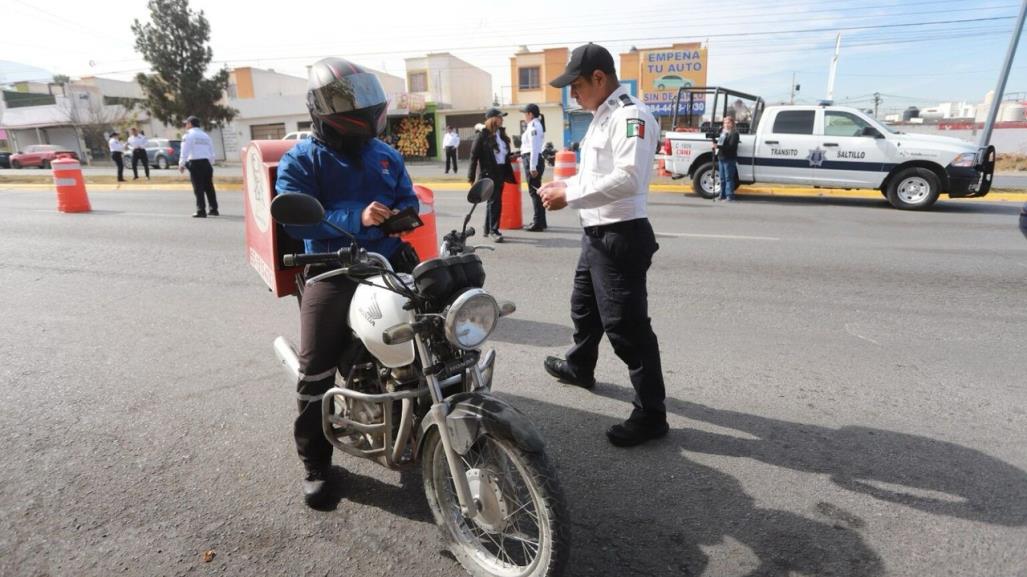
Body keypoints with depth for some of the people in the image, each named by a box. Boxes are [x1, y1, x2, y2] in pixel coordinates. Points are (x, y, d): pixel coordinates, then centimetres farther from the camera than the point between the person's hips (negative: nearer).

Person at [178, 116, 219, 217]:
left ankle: (201, 211, -6)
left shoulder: (188, 135, -3)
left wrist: (181, 165, -3)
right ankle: (214, 209, 14)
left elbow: (185, 151, -9)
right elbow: (211, 152, 17)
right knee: (209, 187, 11)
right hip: (206, 162, 6)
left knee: (198, 188, -4)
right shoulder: (205, 135, 16)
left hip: (195, 163, -6)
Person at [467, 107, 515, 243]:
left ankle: (488, 229, 25)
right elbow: (474, 155, -9)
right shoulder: (483, 135, -9)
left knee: (493, 200, 14)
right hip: (489, 172, -7)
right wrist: (471, 176, -12)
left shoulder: (501, 133, 12)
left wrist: (508, 173, 13)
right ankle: (494, 230, -3)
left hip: (500, 171, 8)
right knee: (494, 201, -9)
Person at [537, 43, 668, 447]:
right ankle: (579, 367, 49)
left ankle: (650, 414, 6)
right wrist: (565, 185, 7)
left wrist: (570, 195, -23)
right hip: (597, 234, 11)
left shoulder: (631, 116, -16)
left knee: (626, 326, -7)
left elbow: (628, 179, -29)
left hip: (620, 237, -11)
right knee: (584, 307, 26)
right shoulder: (602, 116, 16)